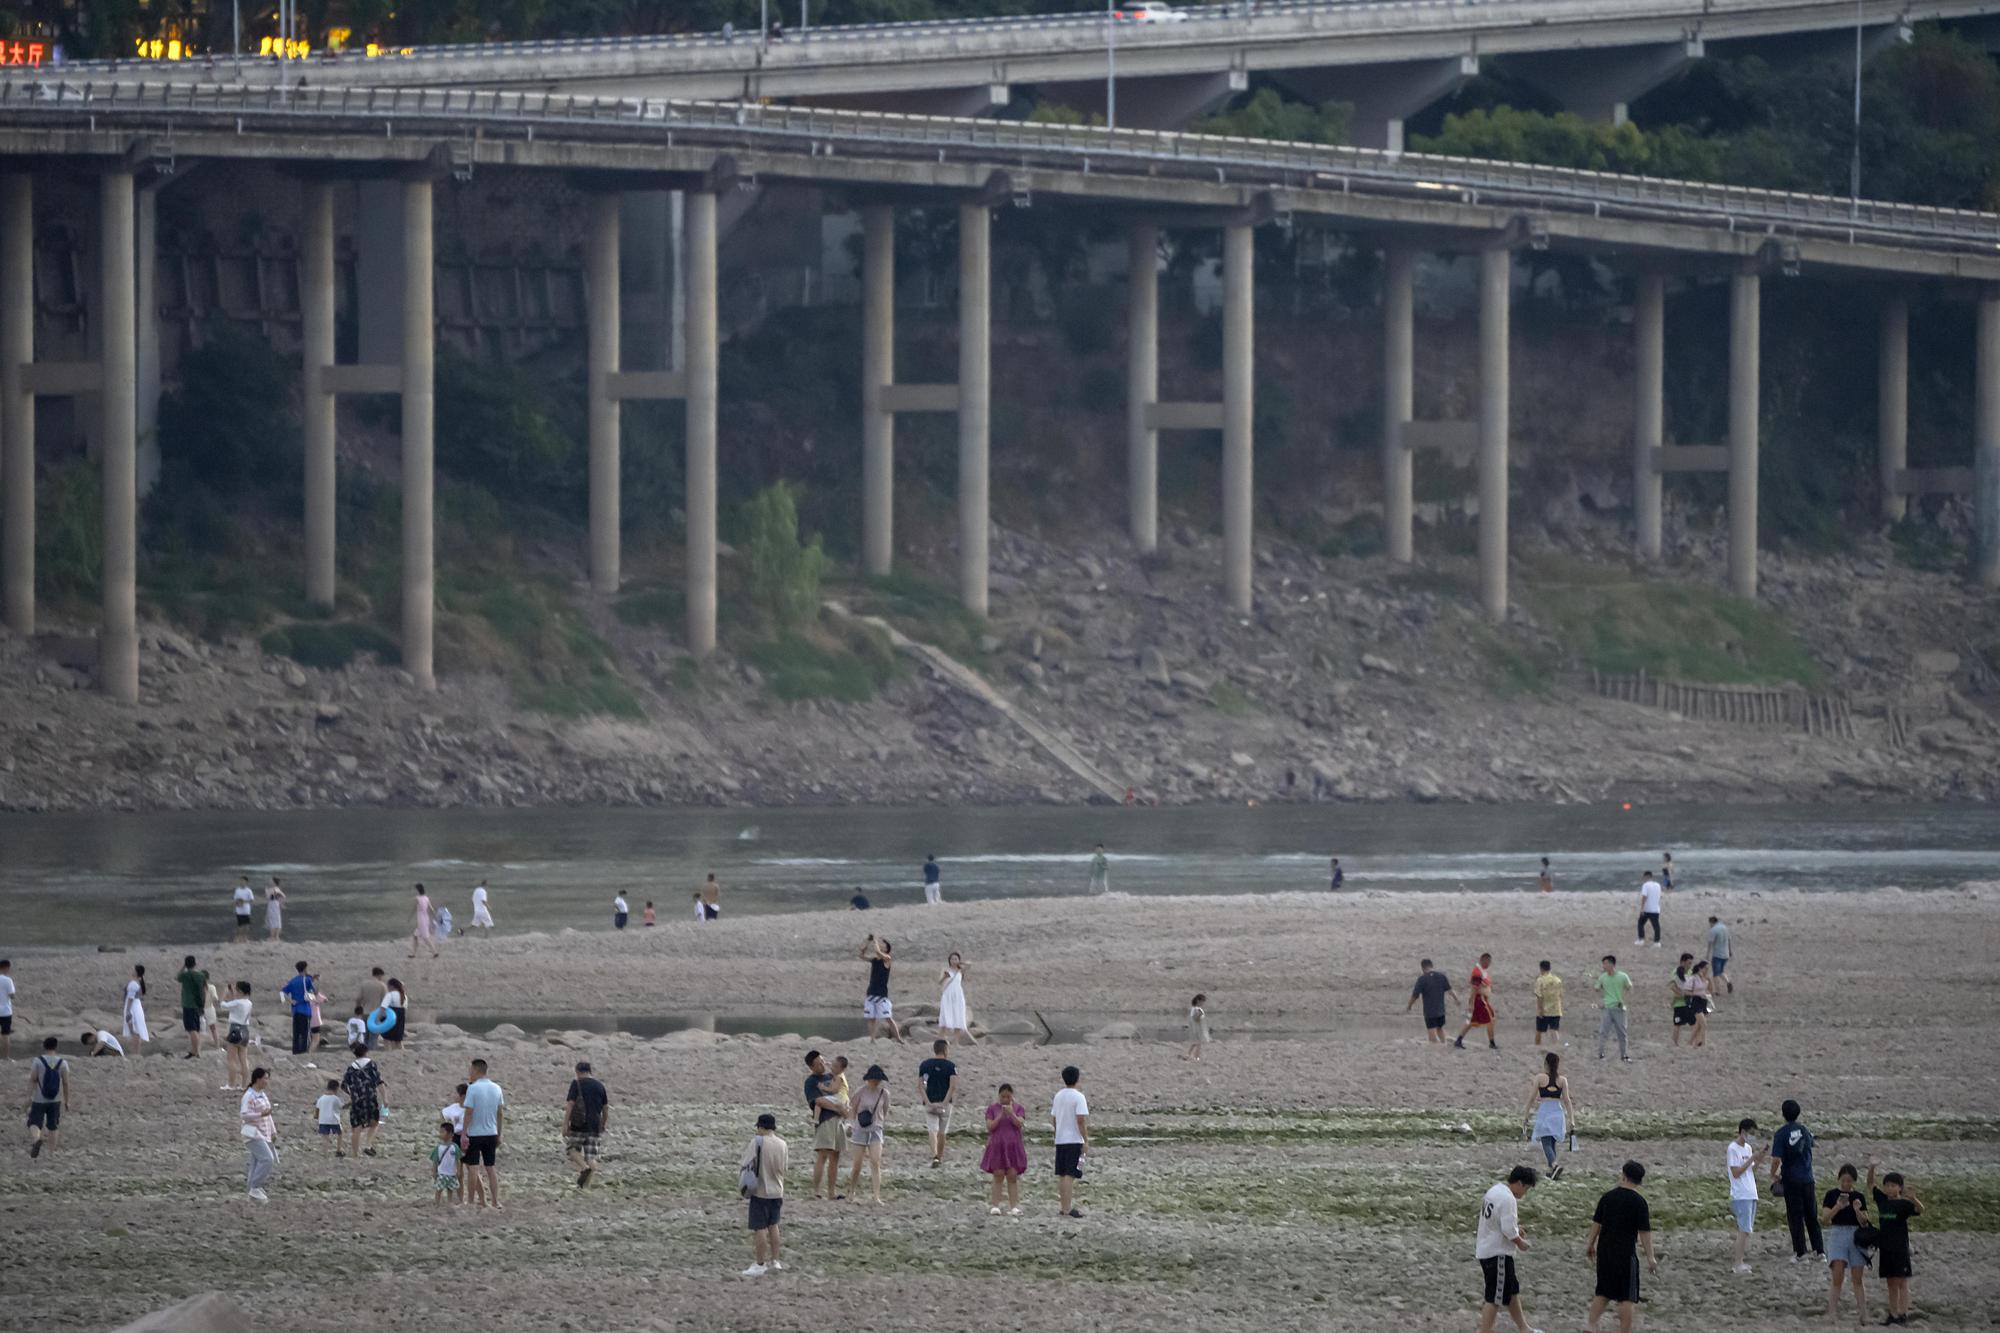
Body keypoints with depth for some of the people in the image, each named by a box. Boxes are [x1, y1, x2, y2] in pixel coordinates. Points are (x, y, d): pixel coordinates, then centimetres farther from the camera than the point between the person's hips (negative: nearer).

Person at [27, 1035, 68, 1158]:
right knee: (52, 1127, 15)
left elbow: (32, 1080, -9)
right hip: (55, 1101, 2)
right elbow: (66, 1083, 0)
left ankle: (36, 1139, -33)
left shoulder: (38, 1061, -8)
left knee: (34, 1124, -1)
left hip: (39, 1101, -2)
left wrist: (29, 1098, -6)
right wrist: (66, 1101, 9)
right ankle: (51, 1152, 19)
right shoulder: (62, 1063, -3)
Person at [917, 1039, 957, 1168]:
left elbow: (920, 1086, -3)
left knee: (933, 1130, -5)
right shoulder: (950, 1066, -3)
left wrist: (928, 1102, -9)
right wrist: (945, 1102, -14)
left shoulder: (924, 1065, 5)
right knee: (942, 1132, 14)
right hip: (945, 1102, -1)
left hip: (930, 1103, 1)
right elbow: (953, 1086, -15)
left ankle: (934, 1156, -25)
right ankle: (940, 1157, 26)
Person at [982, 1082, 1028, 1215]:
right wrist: (1000, 1116, -16)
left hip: (1013, 1147, 0)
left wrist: (1011, 1113, -23)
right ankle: (994, 1205, 0)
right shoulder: (992, 1109, 3)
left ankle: (1014, 1206, -2)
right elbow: (989, 1127, -4)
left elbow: (1020, 1124, -9)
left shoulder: (1019, 1108, 4)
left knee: (1013, 1177, -1)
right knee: (998, 1176, -2)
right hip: (997, 1146, 0)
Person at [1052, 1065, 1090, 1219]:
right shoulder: (1079, 1097, -12)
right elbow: (1081, 1120, -17)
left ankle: (1063, 1207, 17)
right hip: (1074, 1140, -6)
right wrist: (1086, 1140, -12)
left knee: (1062, 1175, 12)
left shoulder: (1058, 1095, 9)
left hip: (1060, 1140, 6)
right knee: (1070, 1175, -7)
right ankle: (1067, 1208, -10)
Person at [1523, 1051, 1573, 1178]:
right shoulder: (1562, 1080, 3)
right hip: (1558, 1112, 3)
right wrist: (1571, 1119, 6)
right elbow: (1566, 1100, 2)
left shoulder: (1540, 1078, -4)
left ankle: (1554, 1165, -30)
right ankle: (1551, 1171, 18)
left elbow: (1532, 1097, -1)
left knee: (1546, 1143, -7)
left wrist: (1527, 1114, 9)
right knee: (1552, 1143, 17)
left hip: (1544, 1112, -3)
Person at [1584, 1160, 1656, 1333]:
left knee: (1603, 1291, 18)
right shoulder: (1639, 1202, -11)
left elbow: (1597, 1223, 10)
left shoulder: (1608, 1196, 3)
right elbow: (1645, 1232, -11)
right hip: (1626, 1252, -5)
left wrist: (1590, 1244, 23)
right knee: (1627, 1296, 1)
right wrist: (1650, 1257, -7)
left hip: (1605, 1249, 5)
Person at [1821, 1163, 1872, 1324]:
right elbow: (1824, 1219, -5)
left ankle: (1862, 1315, 9)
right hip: (1837, 1235, -2)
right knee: (1837, 1276, -12)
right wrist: (1837, 1207, -20)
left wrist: (1858, 1211, -16)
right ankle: (1832, 1314, -10)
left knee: (1858, 1279, 4)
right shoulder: (1832, 1195, 2)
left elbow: (1864, 1223, 4)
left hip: (1857, 1236, 2)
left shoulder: (1859, 1197, 7)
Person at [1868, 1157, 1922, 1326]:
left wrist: (1913, 1198, -43)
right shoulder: (1882, 1200, 8)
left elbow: (1920, 1210, -23)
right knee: (1891, 1283, 9)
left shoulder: (1904, 1204, -8)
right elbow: (1871, 1184, 9)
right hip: (1885, 1247, 6)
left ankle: (1904, 1314, -6)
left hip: (1900, 1247, -6)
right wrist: (1872, 1168, -8)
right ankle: (1893, 1314, 12)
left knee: (1902, 1281, -5)